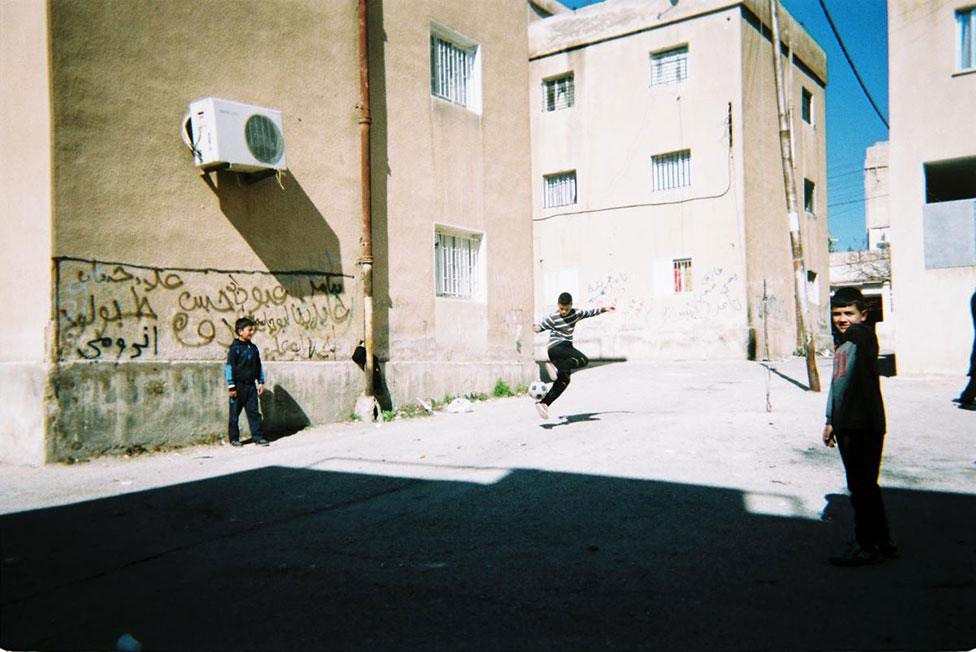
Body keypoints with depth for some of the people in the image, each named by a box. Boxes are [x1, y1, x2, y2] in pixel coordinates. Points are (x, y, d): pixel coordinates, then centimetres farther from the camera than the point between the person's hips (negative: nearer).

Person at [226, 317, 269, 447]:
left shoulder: (253, 348, 10)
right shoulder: (235, 348, -9)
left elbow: (258, 366, 18)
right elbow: (229, 367, -10)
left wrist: (261, 382, 13)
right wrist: (231, 386, -13)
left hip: (251, 385, 5)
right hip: (238, 385, -5)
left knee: (254, 411, 3)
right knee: (235, 413, 5)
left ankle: (257, 436, 6)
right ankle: (234, 438, 14)